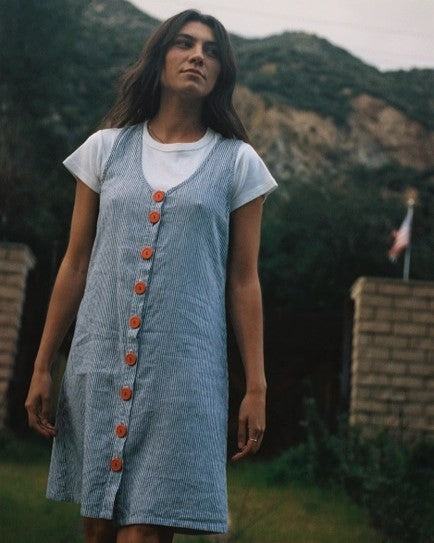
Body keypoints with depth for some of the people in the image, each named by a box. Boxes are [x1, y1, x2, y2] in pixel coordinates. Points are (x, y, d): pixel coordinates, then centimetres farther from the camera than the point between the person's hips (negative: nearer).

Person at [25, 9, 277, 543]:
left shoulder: (237, 162, 5)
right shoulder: (107, 148, 8)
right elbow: (75, 264, 9)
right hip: (99, 362, 2)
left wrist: (256, 387, 1)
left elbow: (243, 282, 5)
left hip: (184, 369, -2)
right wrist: (42, 366, 8)